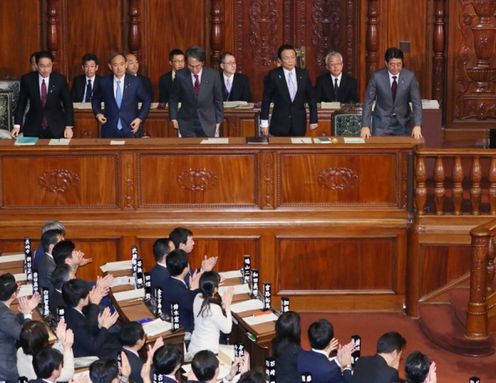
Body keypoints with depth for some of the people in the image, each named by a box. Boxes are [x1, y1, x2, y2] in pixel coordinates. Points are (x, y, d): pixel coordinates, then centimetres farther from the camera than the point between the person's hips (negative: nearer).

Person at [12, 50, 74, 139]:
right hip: (33, 128, 0)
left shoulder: (60, 79, -6)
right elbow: (21, 104, 3)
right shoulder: (27, 79, -5)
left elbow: (68, 104, 0)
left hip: (56, 128, 0)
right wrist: (17, 125, -4)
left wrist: (69, 126, -6)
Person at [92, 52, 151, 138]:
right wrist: (97, 113, 4)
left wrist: (140, 118, 0)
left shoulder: (135, 82, -2)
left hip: (130, 131, -1)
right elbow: (95, 99, 20)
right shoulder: (104, 83, 2)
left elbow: (147, 100, 10)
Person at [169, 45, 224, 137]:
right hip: (187, 123, 0)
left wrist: (218, 121, 6)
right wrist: (174, 118, 2)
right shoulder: (180, 76, -7)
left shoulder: (213, 75, -6)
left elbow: (218, 100, 4)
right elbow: (173, 99, 7)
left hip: (207, 123, 0)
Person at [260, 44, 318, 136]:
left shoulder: (304, 74, 3)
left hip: (299, 125, 2)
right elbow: (266, 100, 0)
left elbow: (311, 98, 9)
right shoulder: (273, 75, -4)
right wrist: (264, 123, -2)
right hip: (279, 125, -2)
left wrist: (313, 121, 7)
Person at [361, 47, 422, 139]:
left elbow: (416, 102, -8)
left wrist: (417, 125, -20)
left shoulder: (410, 77, -10)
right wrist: (365, 126, -17)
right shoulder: (377, 77, -12)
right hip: (381, 122, -1)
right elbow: (368, 102, -8)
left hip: (402, 122, 1)